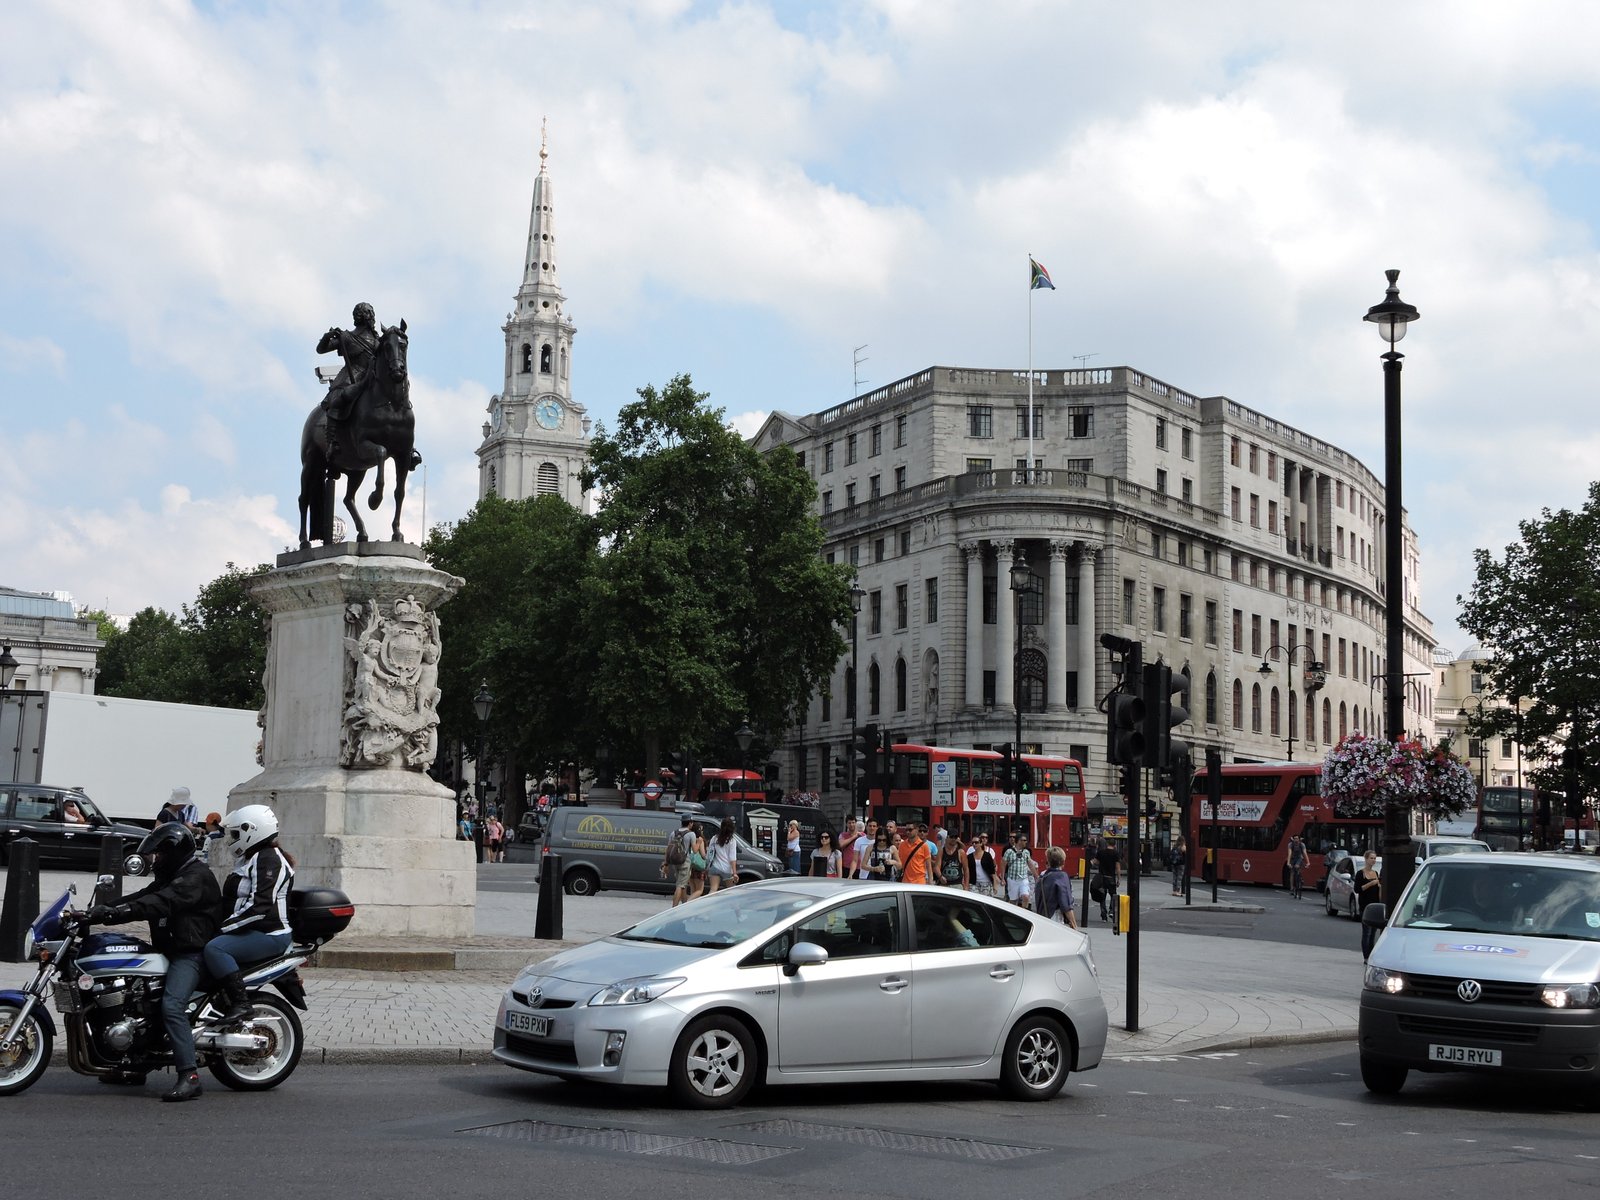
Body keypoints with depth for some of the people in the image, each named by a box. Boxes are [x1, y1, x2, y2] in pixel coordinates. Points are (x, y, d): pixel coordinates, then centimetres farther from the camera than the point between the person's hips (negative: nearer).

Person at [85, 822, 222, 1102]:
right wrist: (104, 909, -3)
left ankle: (189, 1077, -30)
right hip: (170, 951, 11)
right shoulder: (170, 877, 22)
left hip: (191, 953, -11)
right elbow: (142, 898, 13)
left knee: (172, 1006, -27)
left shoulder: (196, 876, -14)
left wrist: (114, 912, -34)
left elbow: (160, 903, -27)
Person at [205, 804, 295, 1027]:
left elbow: (260, 906, -24)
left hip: (268, 934, -12)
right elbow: (233, 900, 27)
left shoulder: (268, 860, -14)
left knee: (215, 949, -30)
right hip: (253, 932, 12)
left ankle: (240, 1003, -32)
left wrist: (224, 927, -23)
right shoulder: (250, 859, 21)